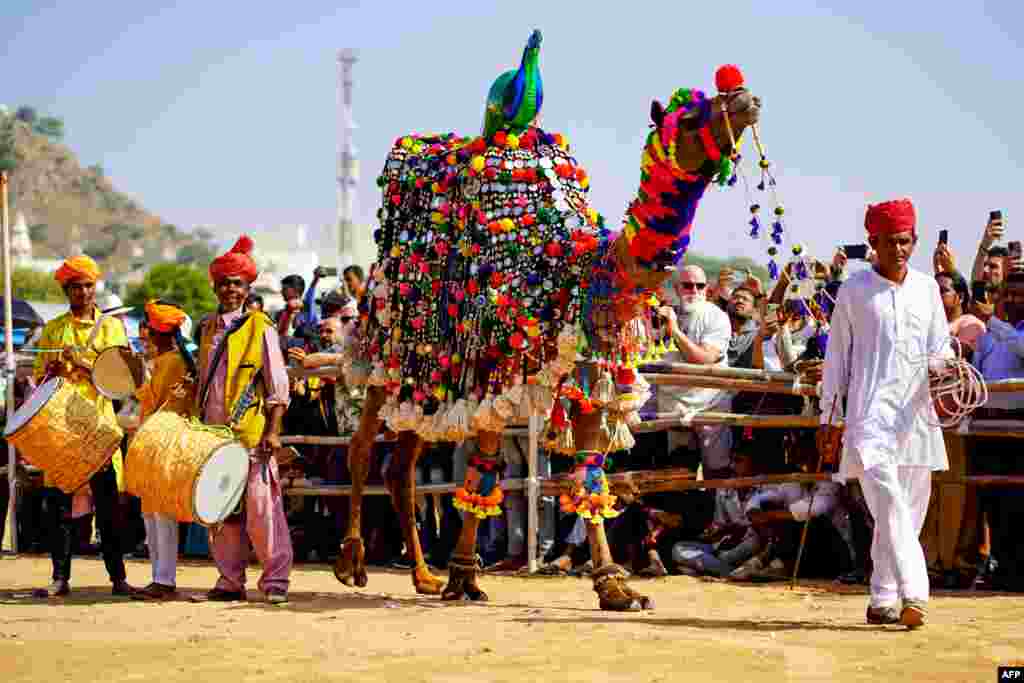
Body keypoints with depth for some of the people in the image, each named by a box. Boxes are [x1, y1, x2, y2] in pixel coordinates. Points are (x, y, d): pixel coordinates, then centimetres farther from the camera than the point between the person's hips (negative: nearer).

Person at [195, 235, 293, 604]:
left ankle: (275, 580, -1)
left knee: (261, 506, -8)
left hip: (252, 434, -5)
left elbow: (277, 386, -3)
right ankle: (231, 580, 14)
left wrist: (273, 431, -11)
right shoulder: (207, 328, 14)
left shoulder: (260, 328, -2)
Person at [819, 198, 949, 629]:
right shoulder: (854, 290, 4)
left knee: (909, 512, 5)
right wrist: (829, 420, 4)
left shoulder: (927, 288, 13)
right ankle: (913, 594, -27)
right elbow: (837, 357, 6)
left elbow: (941, 348, 14)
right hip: (870, 415, -4)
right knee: (889, 504, -18)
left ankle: (883, 600, 13)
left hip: (916, 415, 4)